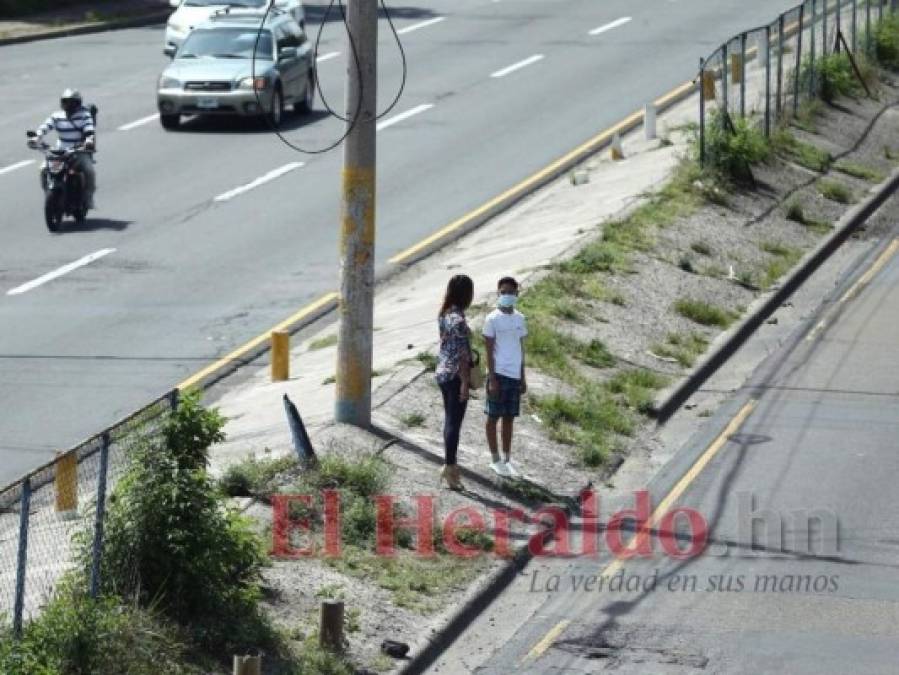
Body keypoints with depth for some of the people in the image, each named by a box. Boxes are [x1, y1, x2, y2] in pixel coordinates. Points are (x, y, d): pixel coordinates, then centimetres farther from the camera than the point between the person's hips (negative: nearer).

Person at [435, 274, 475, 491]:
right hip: (455, 375, -9)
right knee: (454, 423, -2)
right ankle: (450, 469, 1)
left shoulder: (444, 315, 7)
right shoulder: (459, 320, -20)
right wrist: (465, 383, -18)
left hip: (442, 373, 9)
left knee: (450, 420, 17)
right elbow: (461, 355, -21)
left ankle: (449, 465, 25)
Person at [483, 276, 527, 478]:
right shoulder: (492, 319, -8)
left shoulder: (519, 319, 8)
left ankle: (507, 459, 18)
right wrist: (492, 379, -13)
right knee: (494, 417, 3)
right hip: (499, 374, -5)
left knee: (509, 418, 11)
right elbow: (489, 351, -8)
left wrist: (522, 377, 13)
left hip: (515, 376, 5)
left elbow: (521, 349, 14)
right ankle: (495, 459, 10)